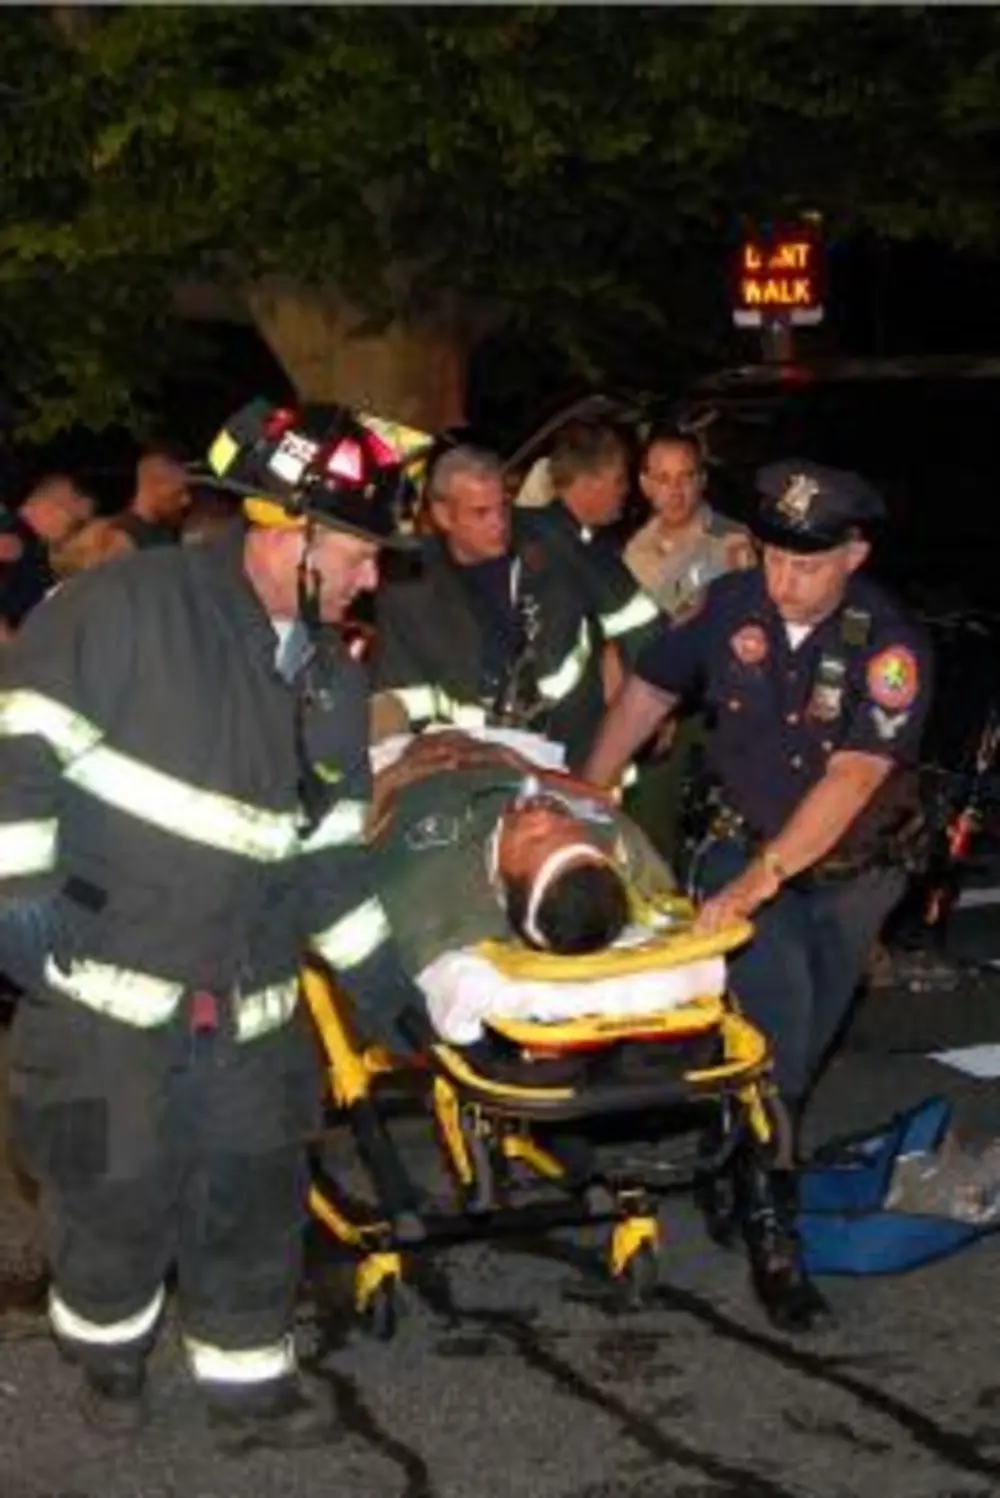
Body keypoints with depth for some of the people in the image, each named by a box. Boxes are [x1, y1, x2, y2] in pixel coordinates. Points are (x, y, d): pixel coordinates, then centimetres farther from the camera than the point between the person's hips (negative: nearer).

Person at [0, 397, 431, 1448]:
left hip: (250, 1005, 6)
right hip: (106, 986, -5)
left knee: (253, 1200, 11)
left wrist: (375, 975, 15)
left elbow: (331, 847, 16)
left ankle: (248, 1378, 28)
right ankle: (108, 1344, 35)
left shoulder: (332, 677, 10)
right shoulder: (128, 607, -13)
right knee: (118, 1198, 8)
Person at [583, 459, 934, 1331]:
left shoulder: (890, 646, -24)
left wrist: (761, 878, -41)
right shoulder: (731, 604, -13)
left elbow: (853, 779, -33)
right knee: (776, 997, -23)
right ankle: (770, 1193, -15)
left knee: (808, 1030, 11)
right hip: (744, 842, 0)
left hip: (851, 866, 0)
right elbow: (649, 692, 0)